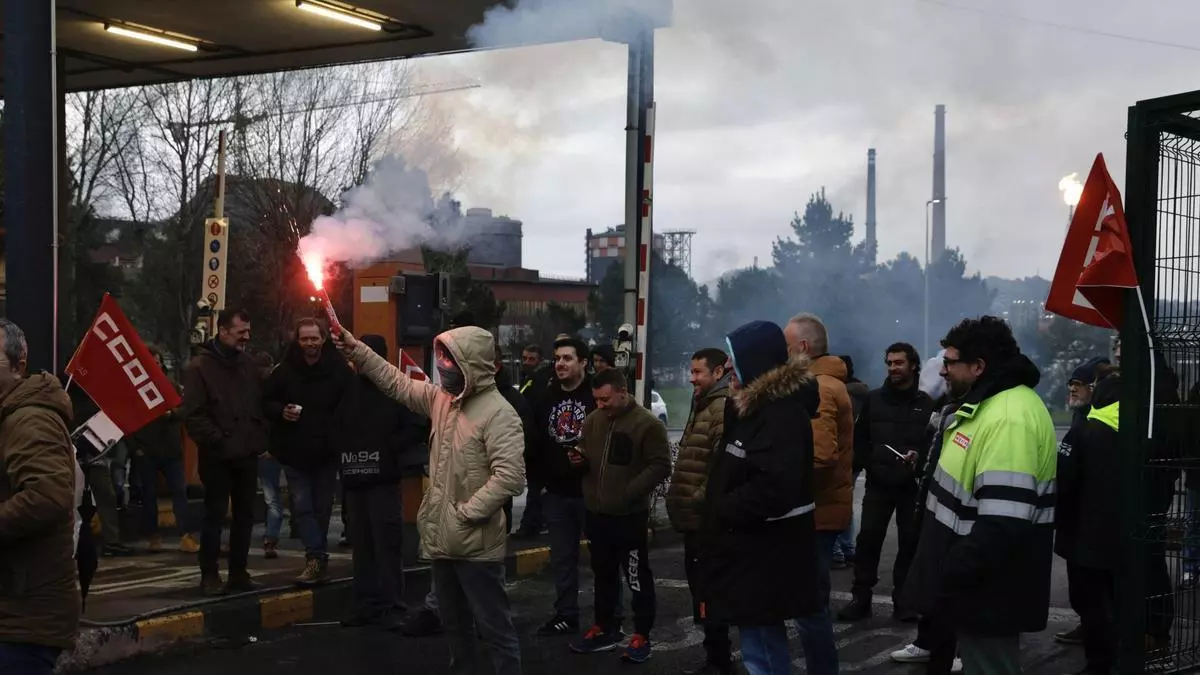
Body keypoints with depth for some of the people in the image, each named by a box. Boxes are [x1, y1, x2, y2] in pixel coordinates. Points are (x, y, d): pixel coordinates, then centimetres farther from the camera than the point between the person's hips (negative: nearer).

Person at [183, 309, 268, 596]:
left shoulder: (248, 366, 13)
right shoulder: (200, 366, -7)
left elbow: (260, 406, 19)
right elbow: (193, 414, -12)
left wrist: (261, 439, 7)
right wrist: (217, 441, -16)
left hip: (247, 454, 6)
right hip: (217, 457, -6)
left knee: (245, 515, 9)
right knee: (215, 514, -1)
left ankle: (239, 573, 18)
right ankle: (209, 575, 7)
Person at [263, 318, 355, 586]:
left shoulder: (340, 370, -4)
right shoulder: (284, 371, -1)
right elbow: (266, 401, 8)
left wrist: (339, 435, -13)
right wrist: (281, 411, -12)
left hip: (327, 452, 0)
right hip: (294, 451, 1)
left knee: (322, 507, 9)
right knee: (302, 506, -5)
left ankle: (315, 557, 20)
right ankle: (318, 557, -5)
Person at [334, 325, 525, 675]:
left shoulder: (497, 412, -17)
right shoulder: (442, 398, 7)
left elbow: (509, 476, -24)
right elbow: (398, 383, 19)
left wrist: (466, 513, -21)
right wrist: (356, 350, 13)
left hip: (475, 542, -8)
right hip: (443, 538, 8)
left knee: (494, 627, -1)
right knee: (454, 622, 21)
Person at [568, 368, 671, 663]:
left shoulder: (647, 424, -12)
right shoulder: (592, 420, 7)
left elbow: (661, 466, -15)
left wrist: (630, 491, -21)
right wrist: (579, 461, -5)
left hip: (630, 516, -6)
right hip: (596, 513, 6)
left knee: (638, 578, 2)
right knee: (603, 575, 18)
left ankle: (641, 637, 12)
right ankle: (605, 628, 31)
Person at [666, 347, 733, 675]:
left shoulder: (723, 408, -16)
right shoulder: (704, 405, 18)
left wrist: (699, 500, -21)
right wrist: (681, 499, 19)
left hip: (707, 517, -11)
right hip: (695, 516, 11)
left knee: (708, 588, -5)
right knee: (700, 584, 16)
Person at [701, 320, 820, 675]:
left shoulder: (783, 414, -19)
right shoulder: (754, 407, 14)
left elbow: (774, 488, -29)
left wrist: (723, 511, -16)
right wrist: (720, 508, 7)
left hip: (764, 558, -10)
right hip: (752, 553, 10)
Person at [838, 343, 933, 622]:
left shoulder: (926, 403, 0)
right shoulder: (874, 399, 7)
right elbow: (859, 438, 10)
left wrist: (920, 457, -20)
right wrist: (869, 465, -2)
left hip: (912, 485, -1)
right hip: (878, 484, 1)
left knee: (910, 541, 4)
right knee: (868, 539, -2)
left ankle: (904, 598, 14)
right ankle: (861, 598, 4)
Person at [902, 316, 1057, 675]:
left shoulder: (1009, 417, -24)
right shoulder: (989, 404, 12)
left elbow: (1002, 522, -30)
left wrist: (953, 574, -25)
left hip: (987, 588, -11)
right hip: (979, 579, 11)